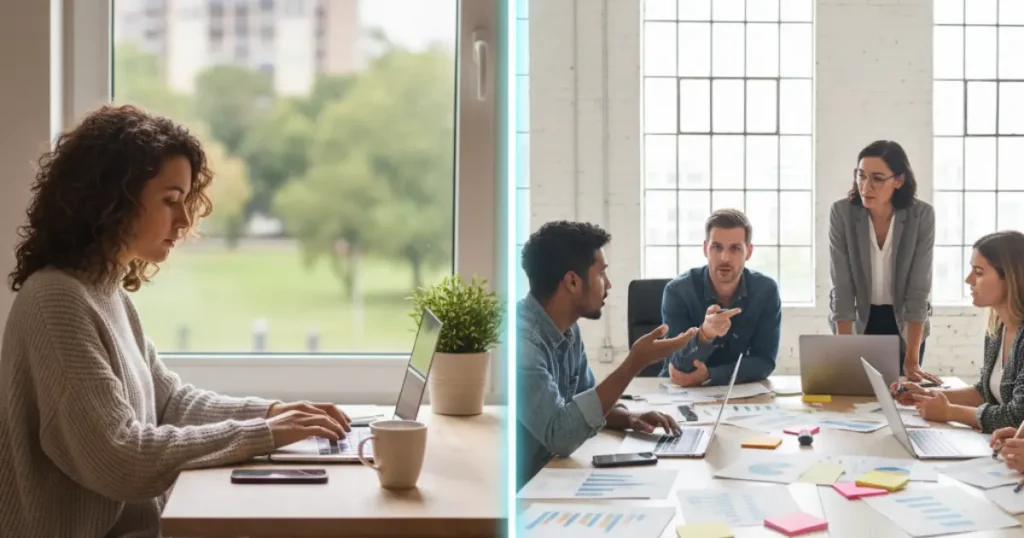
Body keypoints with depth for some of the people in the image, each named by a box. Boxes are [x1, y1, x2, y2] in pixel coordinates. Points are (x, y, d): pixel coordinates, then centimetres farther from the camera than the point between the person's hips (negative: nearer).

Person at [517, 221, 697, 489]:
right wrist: (634, 363, -29)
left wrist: (629, 417, -5)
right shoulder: (521, 336, -25)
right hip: (524, 488, -8)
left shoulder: (566, 328, 4)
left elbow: (588, 399, 16)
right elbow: (559, 434, -31)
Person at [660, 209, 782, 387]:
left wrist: (707, 376, -22)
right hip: (680, 393, -1)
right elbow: (680, 367, -17)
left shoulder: (766, 291, -7)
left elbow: (764, 362, -9)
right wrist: (704, 335, -36)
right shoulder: (677, 291, -13)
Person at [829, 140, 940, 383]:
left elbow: (918, 288, -20)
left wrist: (912, 361, -25)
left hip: (904, 324, 0)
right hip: (857, 321, 0)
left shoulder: (922, 215, -19)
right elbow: (842, 288, -21)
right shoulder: (841, 213, -19)